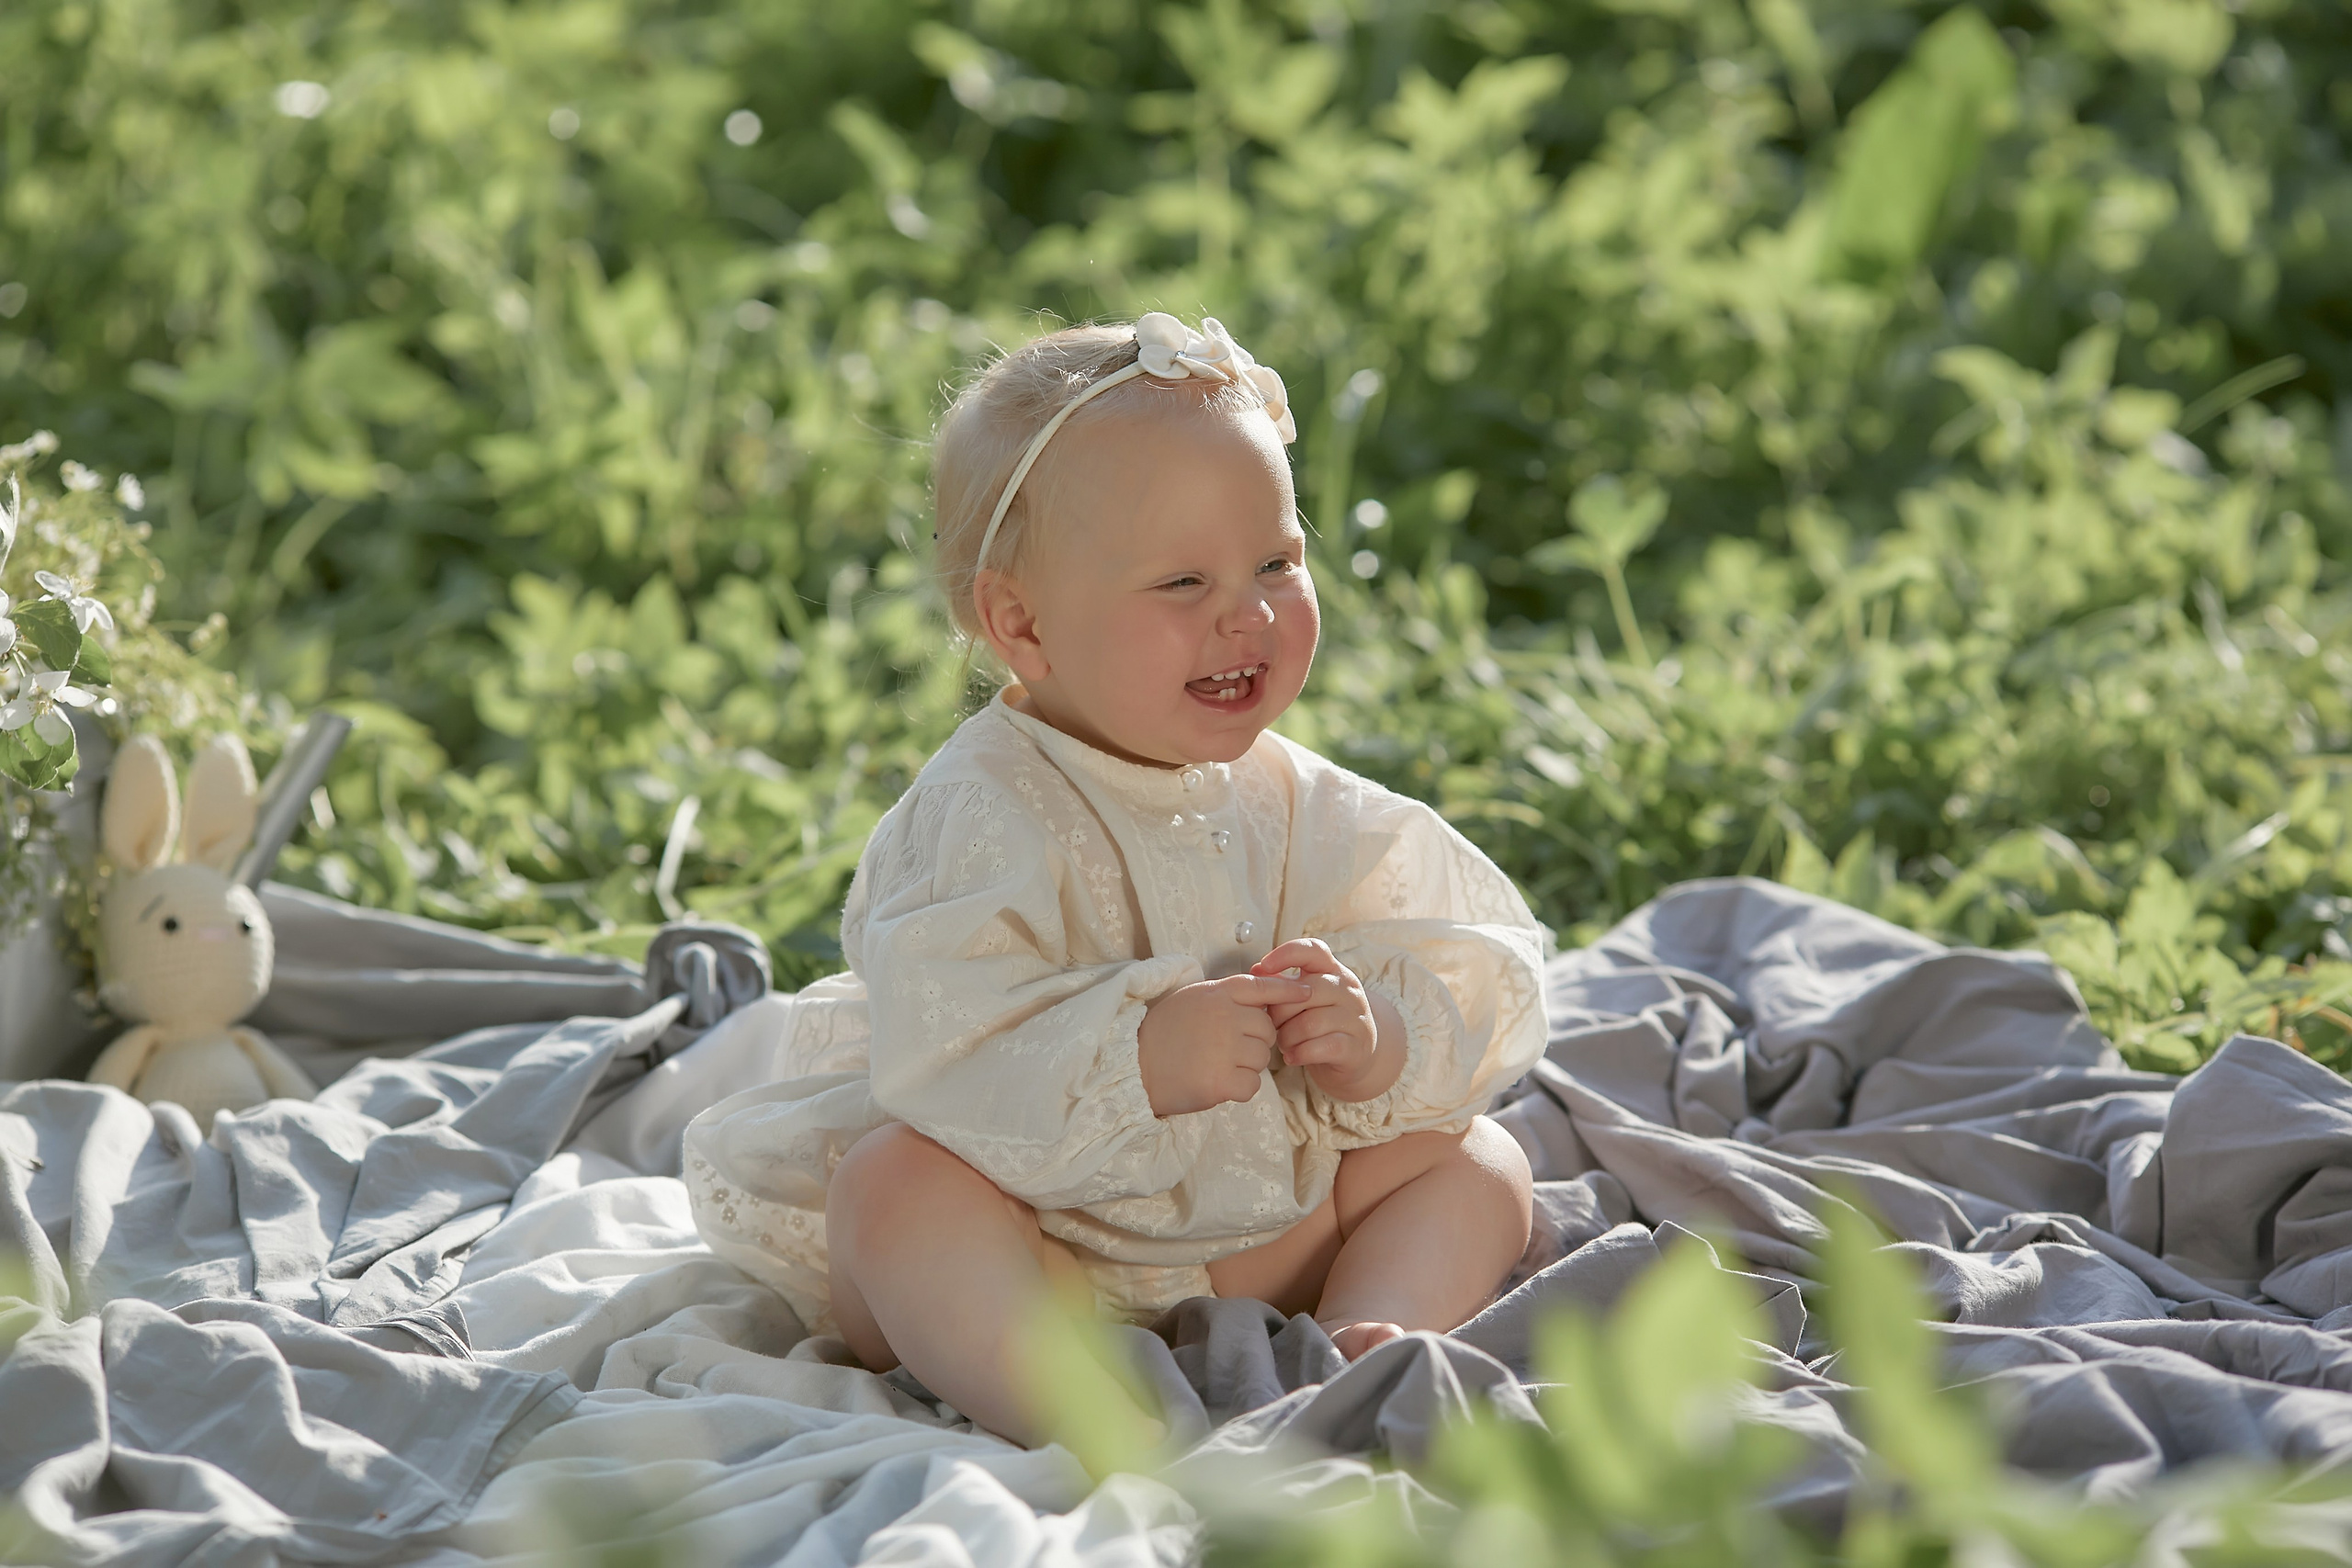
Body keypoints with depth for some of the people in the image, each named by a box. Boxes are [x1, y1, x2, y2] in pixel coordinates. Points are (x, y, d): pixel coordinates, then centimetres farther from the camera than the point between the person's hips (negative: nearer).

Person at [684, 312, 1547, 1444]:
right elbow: (939, 1052, -32)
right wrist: (1136, 1058, -41)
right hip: (1013, 1244, -5)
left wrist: (1382, 1042, -21)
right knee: (896, 1178, -33)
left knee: (1477, 1160, -2)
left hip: (1250, 1241, 6)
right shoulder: (983, 811, -19)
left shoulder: (1295, 804, 0)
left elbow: (1483, 978, 0)